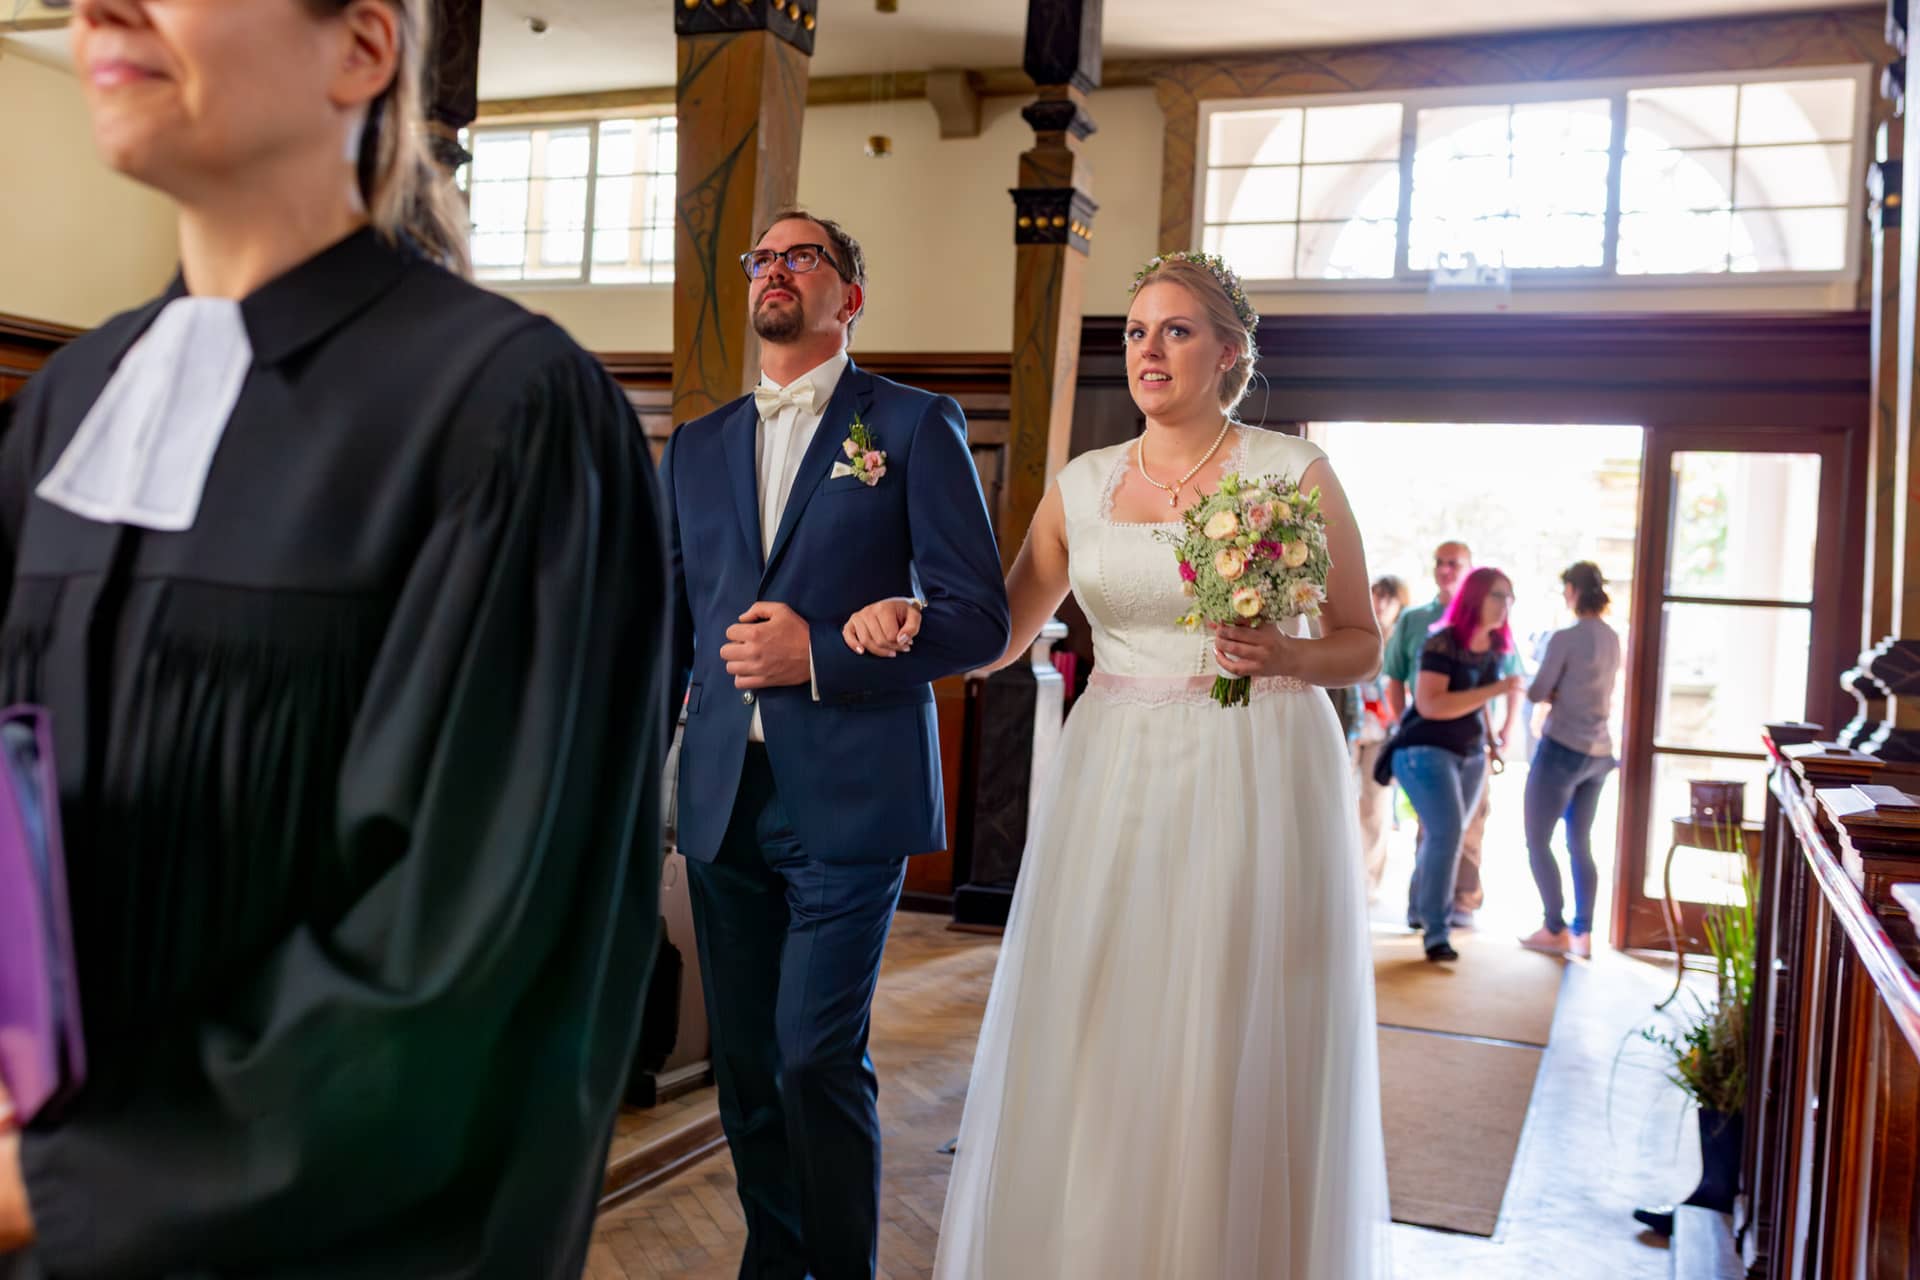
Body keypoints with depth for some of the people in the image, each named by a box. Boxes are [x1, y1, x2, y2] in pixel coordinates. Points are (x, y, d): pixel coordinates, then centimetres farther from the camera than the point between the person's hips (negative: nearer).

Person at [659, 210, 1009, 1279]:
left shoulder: (917, 427, 1)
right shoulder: (698, 445, 16)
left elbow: (978, 618, -5)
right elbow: (670, 627, 18)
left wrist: (819, 654, -14)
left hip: (848, 798, -5)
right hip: (721, 799, 5)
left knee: (818, 1058, -6)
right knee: (745, 1062, 12)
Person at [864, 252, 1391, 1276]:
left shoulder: (1294, 473, -1)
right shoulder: (1084, 484, 9)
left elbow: (1360, 646, 3)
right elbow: (1000, 634, 10)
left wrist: (1284, 655, -18)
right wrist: (918, 623, -9)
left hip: (1253, 783, -3)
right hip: (1114, 783, 3)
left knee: (1234, 1065, 1)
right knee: (1088, 1048, 5)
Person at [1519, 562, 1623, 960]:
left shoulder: (1565, 638, -16)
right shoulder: (1612, 639, 8)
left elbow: (1536, 693, -9)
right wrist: (1559, 693, 2)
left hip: (1562, 749, -7)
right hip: (1598, 753, 7)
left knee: (1538, 841, 5)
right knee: (1581, 844, 14)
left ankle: (1556, 929, 6)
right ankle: (1583, 933, 13)